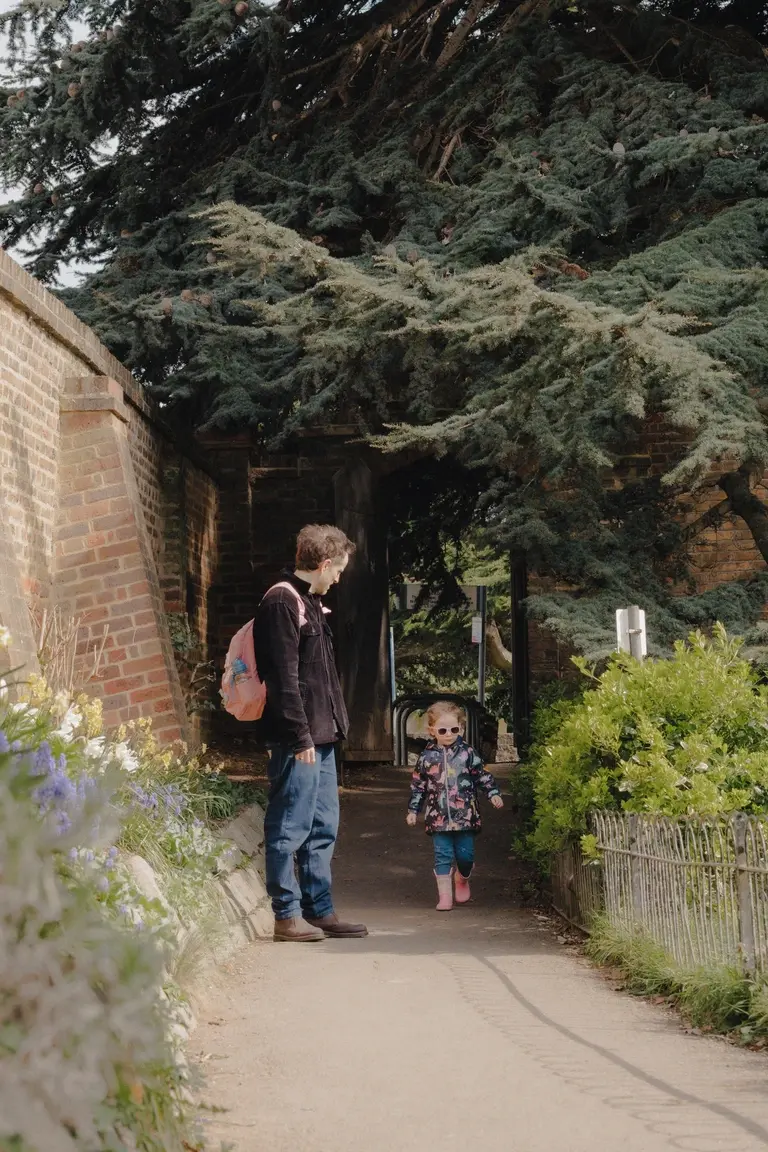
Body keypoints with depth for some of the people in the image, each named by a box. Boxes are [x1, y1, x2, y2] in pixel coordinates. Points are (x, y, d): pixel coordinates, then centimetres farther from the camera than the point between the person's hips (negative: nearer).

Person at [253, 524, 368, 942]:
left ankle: (320, 911, 19)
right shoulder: (282, 603, -13)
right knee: (290, 828, -4)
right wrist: (301, 736, -19)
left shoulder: (310, 603, 18)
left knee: (322, 828, 13)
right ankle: (287, 915, 1)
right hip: (298, 739, -10)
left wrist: (334, 725, 17)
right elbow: (283, 678, -18)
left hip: (320, 735, 10)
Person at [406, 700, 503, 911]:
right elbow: (418, 785, 9)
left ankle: (462, 880, 34)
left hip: (465, 815, 0)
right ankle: (444, 896, 2)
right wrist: (413, 810, 9)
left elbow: (482, 775, 6)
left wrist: (493, 793, -5)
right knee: (443, 856, -2)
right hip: (438, 817, 0)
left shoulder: (467, 753, 1)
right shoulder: (427, 757, 3)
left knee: (465, 854, 3)